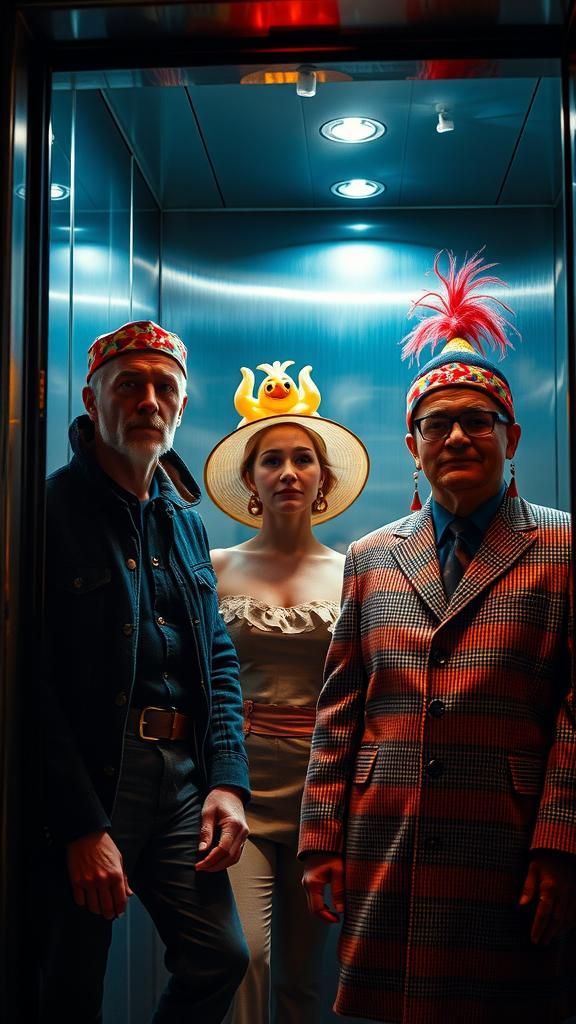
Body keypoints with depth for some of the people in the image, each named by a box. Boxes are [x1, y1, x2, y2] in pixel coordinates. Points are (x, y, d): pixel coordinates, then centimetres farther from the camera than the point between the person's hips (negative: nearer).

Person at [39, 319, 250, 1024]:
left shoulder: (186, 521, 13)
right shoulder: (51, 508, -9)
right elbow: (33, 684, -15)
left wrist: (228, 779, 4)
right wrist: (82, 824, -17)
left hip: (183, 780, 6)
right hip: (87, 784, -6)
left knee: (220, 958, 10)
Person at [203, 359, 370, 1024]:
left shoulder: (351, 573, 5)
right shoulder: (216, 569, 3)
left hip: (321, 787, 1)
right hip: (238, 784, -1)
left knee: (301, 971, 10)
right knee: (244, 954, -14)